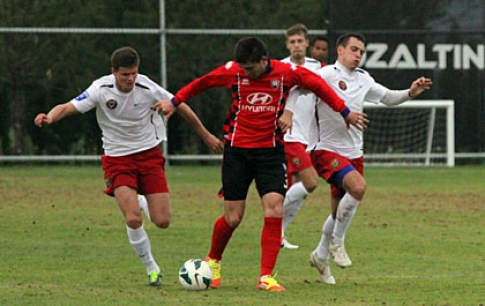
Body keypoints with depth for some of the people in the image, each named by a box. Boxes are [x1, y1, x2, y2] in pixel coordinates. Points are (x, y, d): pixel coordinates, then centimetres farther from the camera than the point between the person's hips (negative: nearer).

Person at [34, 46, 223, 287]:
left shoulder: (147, 89, -13)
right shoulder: (101, 90, -15)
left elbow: (179, 107, 3)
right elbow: (69, 107, -20)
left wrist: (206, 135, 12)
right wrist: (49, 117, -44)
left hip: (149, 154, 1)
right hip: (118, 159, -1)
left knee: (162, 221, -5)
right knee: (133, 219, -20)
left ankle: (142, 202, 32)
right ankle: (152, 269, 2)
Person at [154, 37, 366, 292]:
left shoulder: (286, 72, -7)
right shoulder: (232, 71, -6)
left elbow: (319, 86, 8)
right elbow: (201, 83, 11)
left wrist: (345, 113, 15)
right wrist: (174, 102, 16)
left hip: (270, 151, 0)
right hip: (237, 150, 0)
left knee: (275, 210, -15)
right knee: (233, 218, -1)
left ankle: (266, 277, -9)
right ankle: (213, 261, 29)